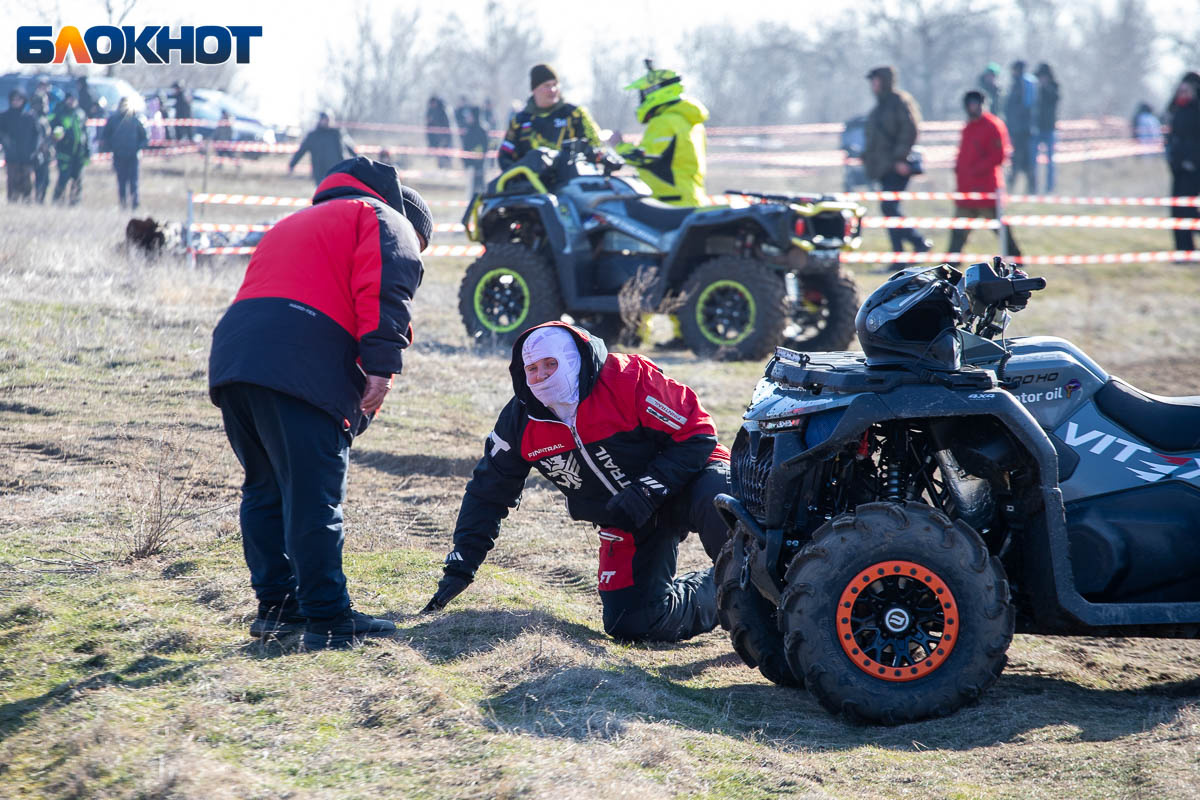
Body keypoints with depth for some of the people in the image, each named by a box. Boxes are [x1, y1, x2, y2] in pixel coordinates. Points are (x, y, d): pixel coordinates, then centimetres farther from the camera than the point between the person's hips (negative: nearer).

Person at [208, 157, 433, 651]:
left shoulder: (297, 224, 39)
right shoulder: (387, 220, 14)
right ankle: (327, 619, -4)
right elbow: (385, 289, -7)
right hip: (300, 364, -8)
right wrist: (382, 366, -14)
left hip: (231, 351, 8)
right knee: (313, 498, -6)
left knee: (266, 489, 19)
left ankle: (276, 604, 24)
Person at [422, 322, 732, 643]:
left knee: (717, 502, -41)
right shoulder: (521, 419, -4)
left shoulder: (628, 379, -19)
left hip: (684, 480, -5)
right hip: (629, 526, 5)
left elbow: (697, 433, -18)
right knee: (631, 625, -12)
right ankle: (717, 591, 10)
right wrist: (460, 565, 2)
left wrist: (648, 490, -27)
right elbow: (488, 492, 7)